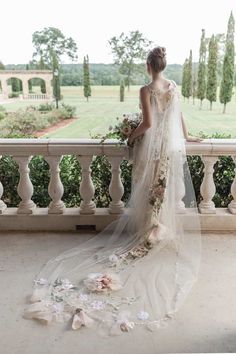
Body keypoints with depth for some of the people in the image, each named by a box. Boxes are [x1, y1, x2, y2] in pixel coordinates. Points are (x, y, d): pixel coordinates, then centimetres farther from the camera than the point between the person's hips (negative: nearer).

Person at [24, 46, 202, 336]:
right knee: (168, 190, 12)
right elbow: (179, 116, 13)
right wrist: (185, 137, 27)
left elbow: (148, 123, -18)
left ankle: (150, 232, 14)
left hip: (153, 147, -5)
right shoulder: (173, 87, 5)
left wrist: (132, 136, 0)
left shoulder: (146, 90, -12)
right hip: (173, 146, 6)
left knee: (150, 190, 6)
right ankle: (165, 231, 21)